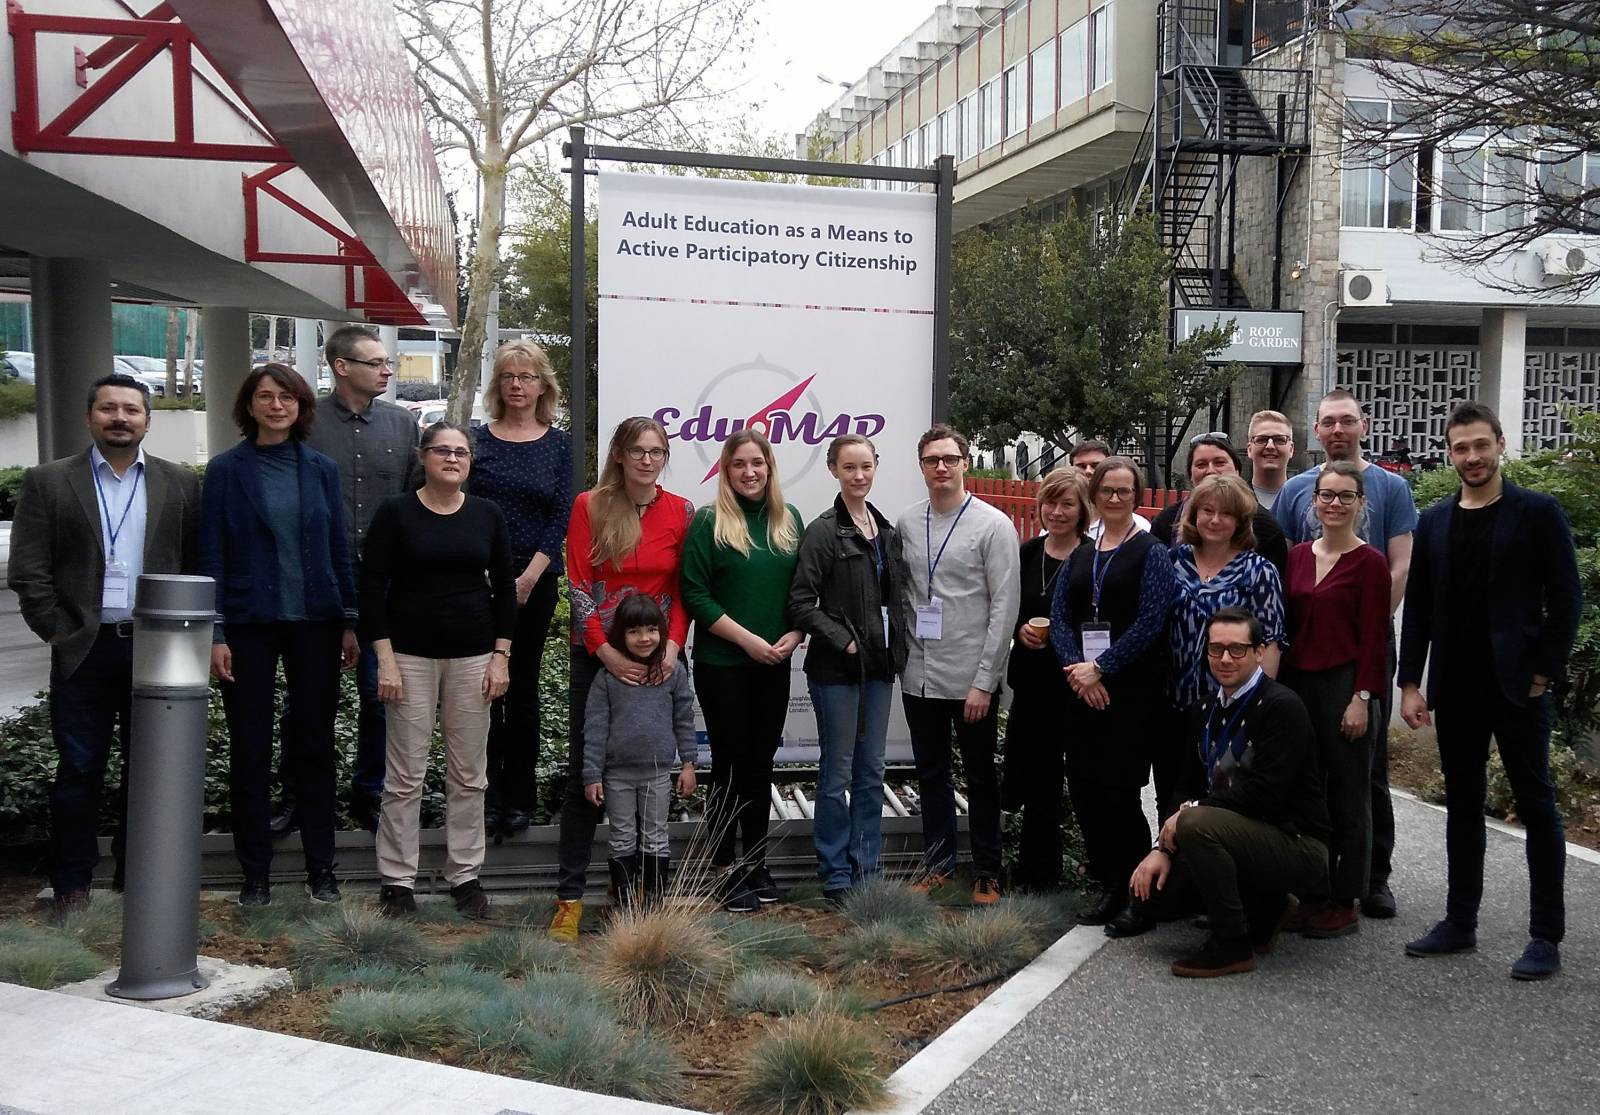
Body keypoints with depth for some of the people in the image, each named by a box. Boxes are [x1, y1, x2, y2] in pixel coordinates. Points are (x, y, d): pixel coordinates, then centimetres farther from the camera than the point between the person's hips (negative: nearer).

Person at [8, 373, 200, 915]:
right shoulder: (47, 482, 3)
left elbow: (197, 566, 5)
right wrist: (61, 636, -4)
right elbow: (28, 573, 0)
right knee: (78, 770, 6)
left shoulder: (180, 484, 5)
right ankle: (72, 882, 18)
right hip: (84, 650, -1)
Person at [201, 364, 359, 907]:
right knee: (250, 750, 5)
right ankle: (255, 872, 16)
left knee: (314, 745, 7)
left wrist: (349, 622, 4)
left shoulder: (322, 469, 5)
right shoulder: (226, 470, -1)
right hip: (249, 624, -2)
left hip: (315, 622, 2)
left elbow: (339, 549, 8)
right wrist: (215, 633, -8)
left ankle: (321, 867, 17)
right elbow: (211, 555, -2)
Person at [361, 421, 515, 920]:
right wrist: (385, 660, -10)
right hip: (410, 654, -2)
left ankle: (465, 875, 18)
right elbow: (372, 588, -3)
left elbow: (504, 588, 9)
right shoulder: (395, 513, -2)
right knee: (406, 775, 1)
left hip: (473, 655, 3)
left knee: (469, 774, 7)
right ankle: (397, 880, 12)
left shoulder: (487, 515, 5)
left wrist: (501, 657, 2)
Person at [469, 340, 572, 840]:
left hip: (536, 580, 0)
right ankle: (486, 796, 10)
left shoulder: (558, 444, 5)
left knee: (522, 688, 6)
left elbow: (561, 516, 0)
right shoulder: (476, 440, 4)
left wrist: (528, 577, -9)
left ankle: (519, 798, 14)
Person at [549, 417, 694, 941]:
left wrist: (672, 645, -9)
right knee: (584, 775, 0)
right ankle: (570, 897, 6)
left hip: (655, 661, 2)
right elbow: (578, 585, -5)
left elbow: (683, 590, 5)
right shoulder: (590, 505, -1)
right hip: (598, 656, -2)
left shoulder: (681, 512, 3)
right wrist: (606, 651, -13)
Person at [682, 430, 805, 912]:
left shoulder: (789, 520, 8)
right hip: (722, 665, -4)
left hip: (774, 665, 4)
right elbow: (695, 595, -11)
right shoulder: (709, 523, -7)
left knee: (761, 763, 12)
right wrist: (747, 639, -16)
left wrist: (795, 634, -6)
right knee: (729, 764, 2)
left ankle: (756, 864, 22)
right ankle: (724, 870, 12)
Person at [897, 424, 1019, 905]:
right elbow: (899, 596, 11)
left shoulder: (993, 525, -7)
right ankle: (938, 862, 27)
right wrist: (901, 656, 2)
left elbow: (1004, 607, -11)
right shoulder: (906, 524, 5)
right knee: (931, 775, 14)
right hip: (919, 676, 4)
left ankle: (987, 872, 21)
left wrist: (983, 682, -14)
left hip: (971, 679, -4)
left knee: (980, 776, 9)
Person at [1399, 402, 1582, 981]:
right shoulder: (1434, 521, 9)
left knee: (1536, 804, 3)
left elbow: (1565, 600, -4)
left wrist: (1543, 672, -10)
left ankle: (1546, 935, 10)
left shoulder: (1537, 513, -3)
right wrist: (1410, 683, 3)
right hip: (1455, 688, 4)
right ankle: (1460, 922, 21)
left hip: (1516, 687, -4)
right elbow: (1417, 607, 9)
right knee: (1462, 805, 11)